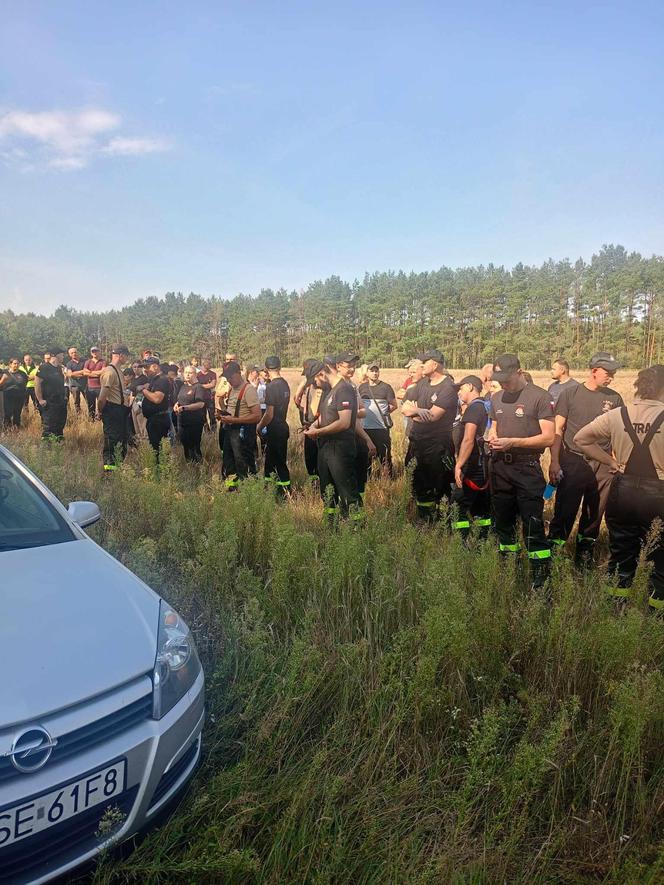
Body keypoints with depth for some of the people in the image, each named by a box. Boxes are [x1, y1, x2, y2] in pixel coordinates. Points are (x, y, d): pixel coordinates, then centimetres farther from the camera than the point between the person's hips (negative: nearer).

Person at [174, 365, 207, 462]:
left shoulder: (199, 387, -12)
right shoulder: (183, 386, 13)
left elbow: (201, 404, -23)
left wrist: (184, 407, -28)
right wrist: (176, 404, 3)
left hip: (194, 424, -8)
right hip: (182, 422, 8)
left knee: (194, 448, -2)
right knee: (185, 446, 16)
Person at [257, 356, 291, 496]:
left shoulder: (271, 387, -20)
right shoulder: (285, 384, 5)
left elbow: (269, 414, -21)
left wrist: (259, 426, -5)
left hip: (274, 429, -9)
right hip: (283, 425, 9)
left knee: (279, 462, 0)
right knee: (270, 459, 19)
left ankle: (286, 493, 8)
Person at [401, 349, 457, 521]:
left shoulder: (448, 388, -14)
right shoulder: (422, 383, 9)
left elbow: (432, 416, -22)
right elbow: (405, 408, 3)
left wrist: (413, 411, -6)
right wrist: (418, 411, -19)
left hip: (437, 447, -8)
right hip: (417, 443, 8)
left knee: (437, 490, 2)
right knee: (417, 485, 17)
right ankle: (422, 521, 32)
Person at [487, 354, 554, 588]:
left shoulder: (540, 397, -10)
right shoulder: (496, 398, 11)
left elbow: (548, 438, -14)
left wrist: (513, 442, -19)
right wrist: (493, 437, 0)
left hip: (527, 469, -6)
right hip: (499, 467, 7)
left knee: (533, 525, -4)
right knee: (503, 522, 16)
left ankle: (542, 577, 7)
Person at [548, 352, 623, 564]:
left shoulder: (614, 398, 6)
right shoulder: (571, 393, -2)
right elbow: (557, 430, -2)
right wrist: (554, 462, -7)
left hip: (602, 465, 3)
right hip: (573, 462, -3)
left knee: (594, 514, 11)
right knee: (564, 512, -2)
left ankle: (584, 554, 27)